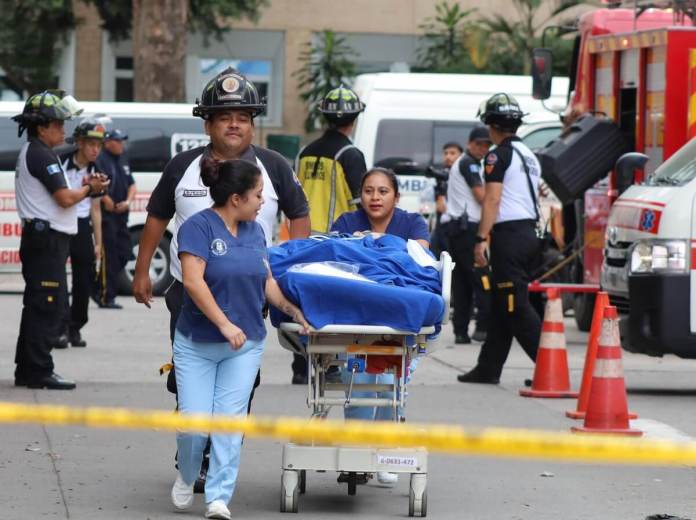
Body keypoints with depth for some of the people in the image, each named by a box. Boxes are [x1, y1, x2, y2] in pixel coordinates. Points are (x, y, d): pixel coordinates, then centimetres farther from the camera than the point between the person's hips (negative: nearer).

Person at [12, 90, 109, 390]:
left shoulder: (31, 153, 19)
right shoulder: (41, 155, -14)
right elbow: (65, 198, -19)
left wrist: (84, 188, 8)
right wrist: (89, 189, -2)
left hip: (39, 238, 11)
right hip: (47, 238, -11)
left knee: (37, 307, 14)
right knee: (49, 306, -10)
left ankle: (27, 370, 18)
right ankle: (39, 372, -10)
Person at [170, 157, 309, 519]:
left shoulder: (254, 231, 8)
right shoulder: (199, 227, -13)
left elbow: (266, 281, 16)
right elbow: (193, 280, -21)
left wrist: (294, 311, 3)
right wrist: (225, 325, -26)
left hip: (245, 344, 5)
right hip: (197, 343, -5)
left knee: (229, 420, -3)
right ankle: (186, 478, 23)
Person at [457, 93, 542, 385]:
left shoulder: (499, 155, -9)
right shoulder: (528, 156, 19)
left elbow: (492, 200, -16)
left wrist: (481, 239, -16)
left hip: (509, 233, -9)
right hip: (529, 232, 9)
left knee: (516, 307, -9)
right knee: (502, 305, 14)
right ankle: (488, 368, 18)